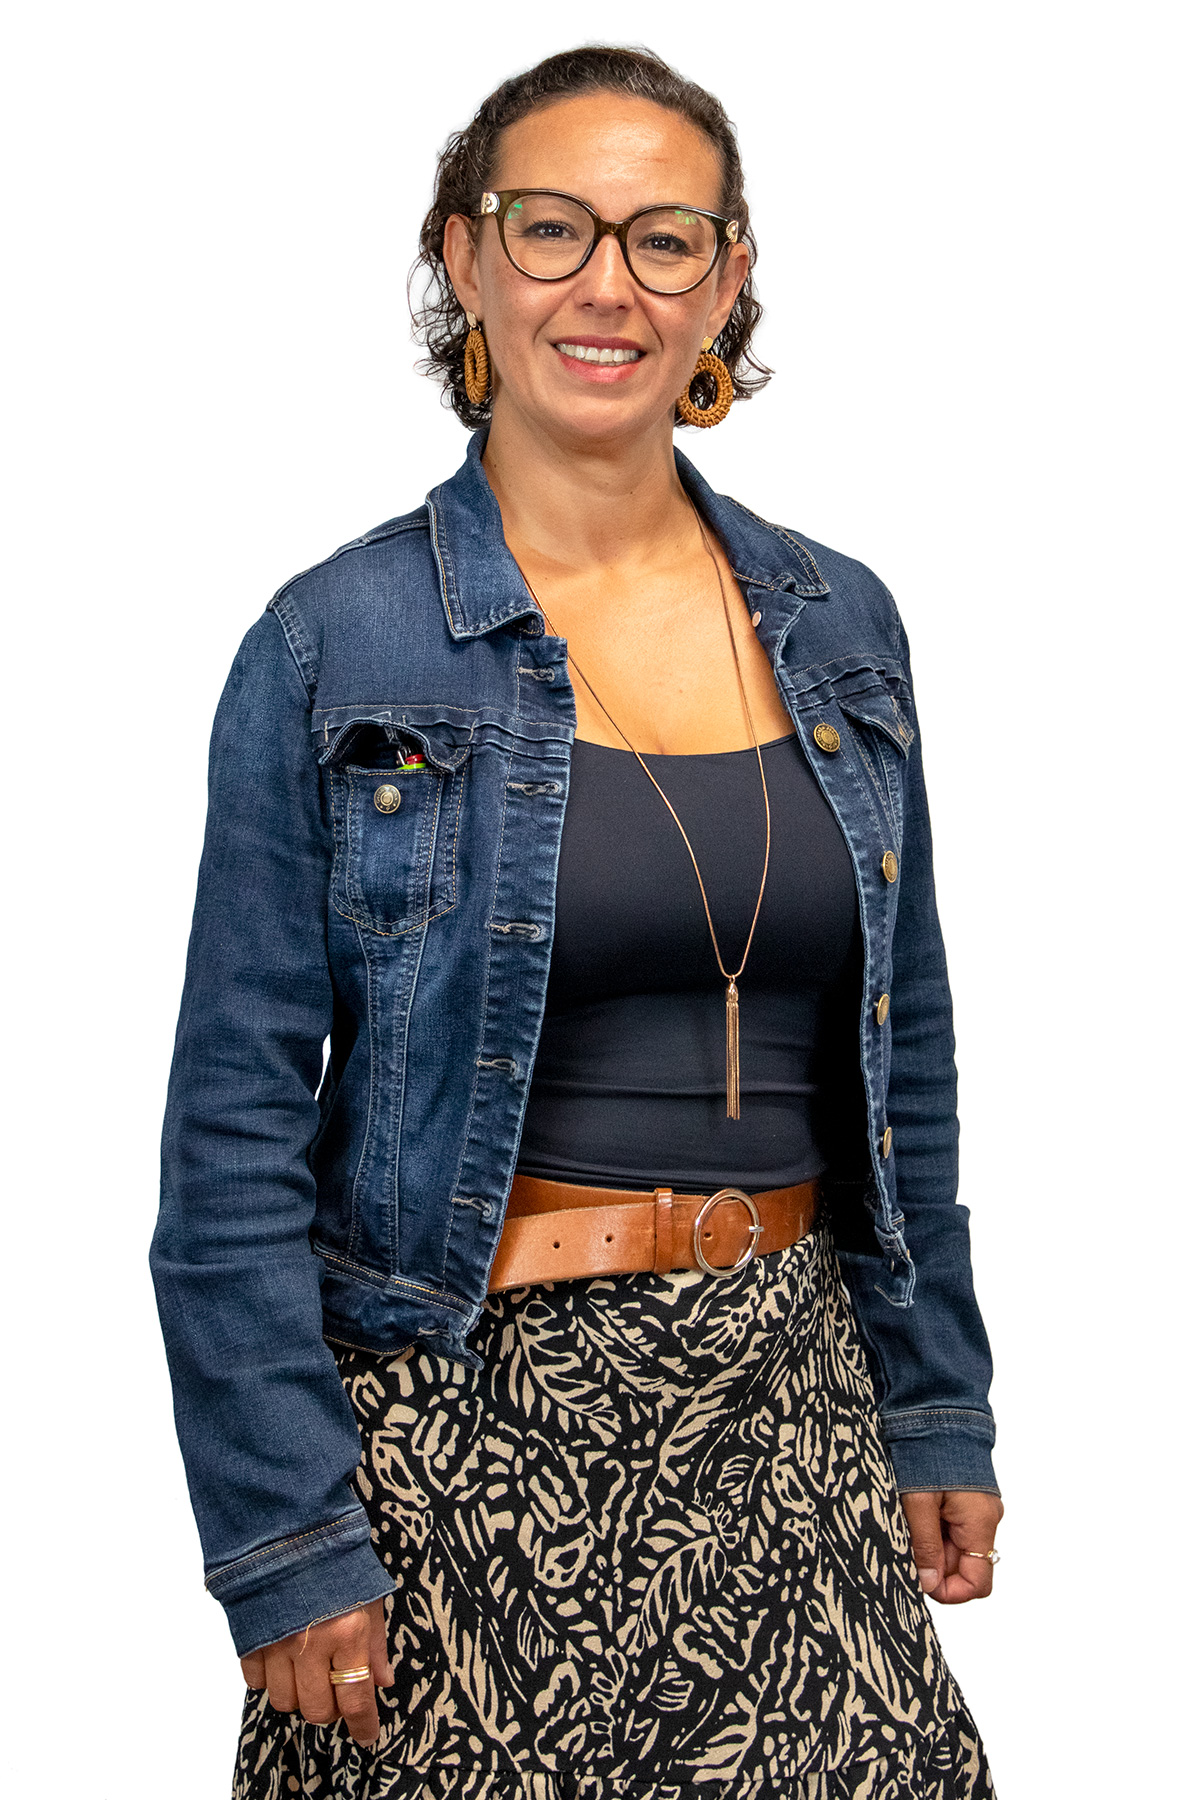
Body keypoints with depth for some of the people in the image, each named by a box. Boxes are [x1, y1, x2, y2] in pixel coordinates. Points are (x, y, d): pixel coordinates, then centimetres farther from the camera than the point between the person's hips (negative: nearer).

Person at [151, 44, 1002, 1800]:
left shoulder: (839, 628, 6)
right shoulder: (335, 644, -7)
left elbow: (902, 1064, 13)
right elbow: (236, 1129, -7)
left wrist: (938, 1413, 11)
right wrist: (283, 1538, -10)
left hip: (784, 1398, 4)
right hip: (464, 1421, -3)